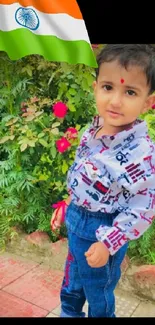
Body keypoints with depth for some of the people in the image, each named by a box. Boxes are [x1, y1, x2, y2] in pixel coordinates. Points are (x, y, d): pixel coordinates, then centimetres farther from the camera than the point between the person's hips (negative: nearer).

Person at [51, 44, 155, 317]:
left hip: (101, 232, -7)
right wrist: (68, 205, 14)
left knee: (97, 293, 21)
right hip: (76, 221, 7)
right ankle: (69, 311, 59)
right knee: (72, 280, 32)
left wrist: (108, 243, -21)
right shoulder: (95, 128, -7)